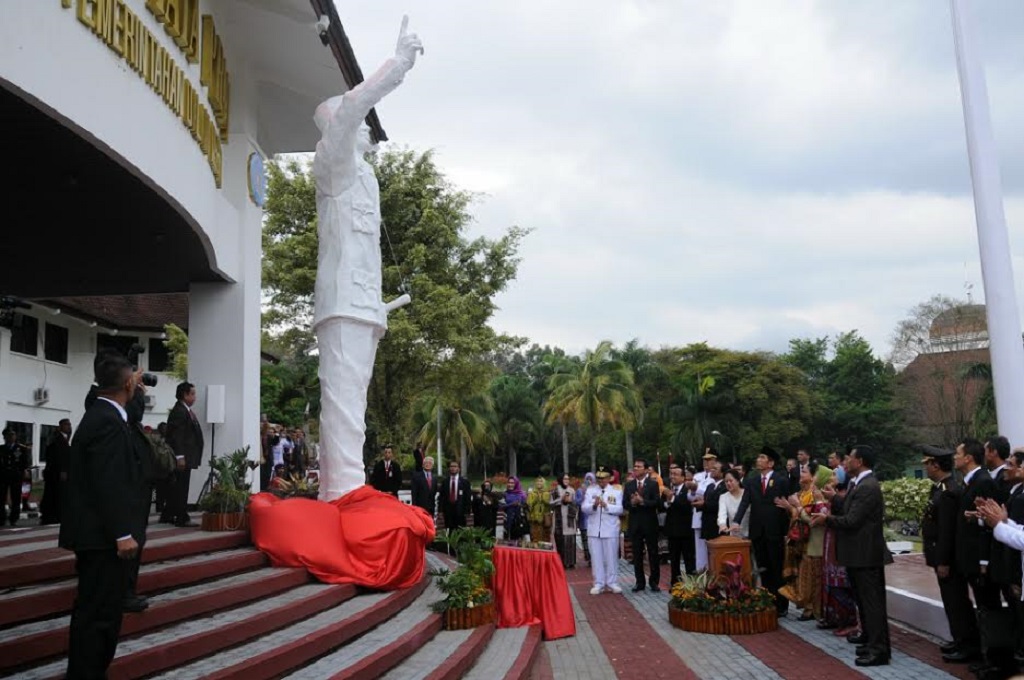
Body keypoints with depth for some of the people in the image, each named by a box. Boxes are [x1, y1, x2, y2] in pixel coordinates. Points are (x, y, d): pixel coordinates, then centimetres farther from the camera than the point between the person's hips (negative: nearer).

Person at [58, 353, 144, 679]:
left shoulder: (98, 415, 14)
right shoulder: (109, 422, -18)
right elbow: (108, 483, -23)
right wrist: (123, 533, -22)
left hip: (95, 530, 11)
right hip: (103, 534, -11)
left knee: (94, 609, 17)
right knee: (98, 612, -3)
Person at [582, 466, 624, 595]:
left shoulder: (616, 491, 4)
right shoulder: (590, 491, 8)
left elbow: (619, 509, -7)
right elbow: (584, 508, -1)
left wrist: (606, 505, -20)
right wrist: (594, 505, -20)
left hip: (610, 530, -1)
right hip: (594, 529, 1)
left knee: (611, 557, 3)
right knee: (596, 557, 4)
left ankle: (612, 583, 13)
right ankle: (599, 584, 11)